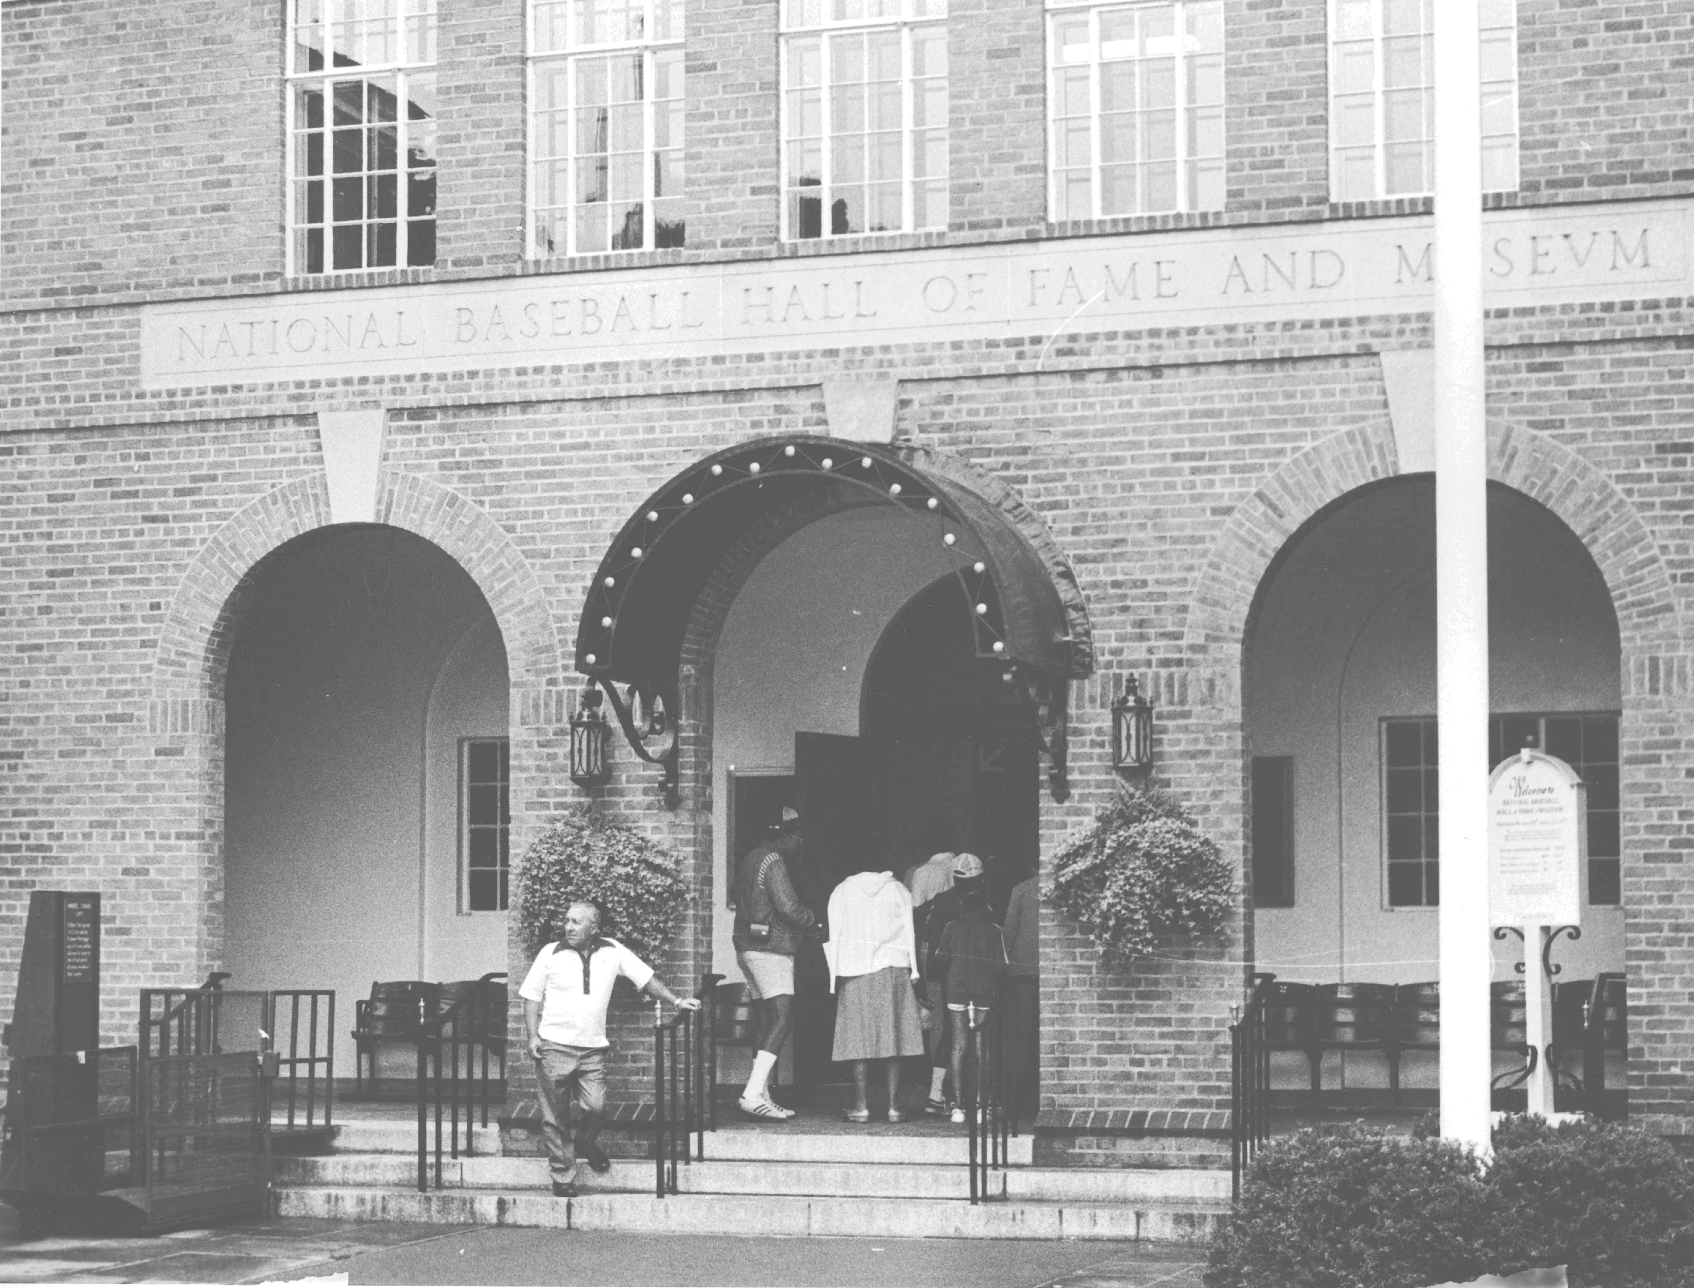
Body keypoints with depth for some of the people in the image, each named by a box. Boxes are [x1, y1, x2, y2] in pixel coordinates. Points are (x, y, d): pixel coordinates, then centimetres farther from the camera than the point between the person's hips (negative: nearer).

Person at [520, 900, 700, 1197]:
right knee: (555, 1117, 0)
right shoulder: (550, 954, -1)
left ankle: (587, 1143, 24)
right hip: (553, 1047, -1)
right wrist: (533, 1036, -5)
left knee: (595, 1106, -10)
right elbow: (532, 996, 5)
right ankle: (563, 1180, 11)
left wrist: (676, 1001, 5)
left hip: (592, 1049, 1)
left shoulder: (612, 952, 3)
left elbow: (645, 978, 11)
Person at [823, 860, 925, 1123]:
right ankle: (894, 1106, -1)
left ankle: (861, 1106, -4)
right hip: (893, 970, 1)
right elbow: (910, 934, 5)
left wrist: (835, 976, 7)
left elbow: (833, 935, 3)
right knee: (892, 1040, 2)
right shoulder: (900, 891, 7)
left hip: (855, 973, -1)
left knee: (860, 1041, 0)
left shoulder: (842, 892, 6)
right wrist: (913, 974, 9)